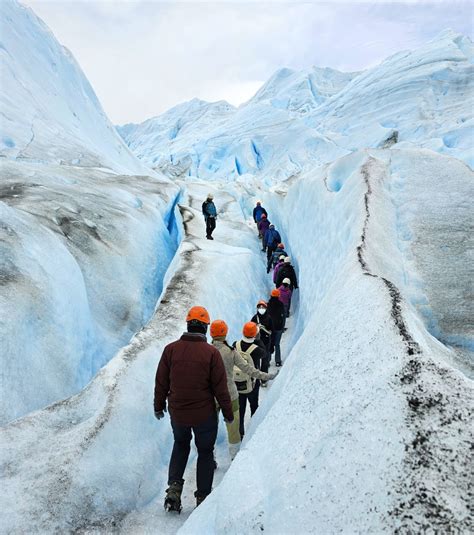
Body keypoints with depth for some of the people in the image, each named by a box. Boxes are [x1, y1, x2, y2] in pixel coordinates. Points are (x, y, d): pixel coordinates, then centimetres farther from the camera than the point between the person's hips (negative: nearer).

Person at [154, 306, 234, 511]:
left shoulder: (171, 349, -9)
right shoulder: (211, 353, -16)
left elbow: (161, 382, 0)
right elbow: (220, 388, -11)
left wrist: (159, 406, 15)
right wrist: (228, 413, 2)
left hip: (177, 413, 3)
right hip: (204, 415, -2)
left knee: (181, 445, 28)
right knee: (205, 451, 18)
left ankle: (174, 487, 15)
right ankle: (203, 496, 26)